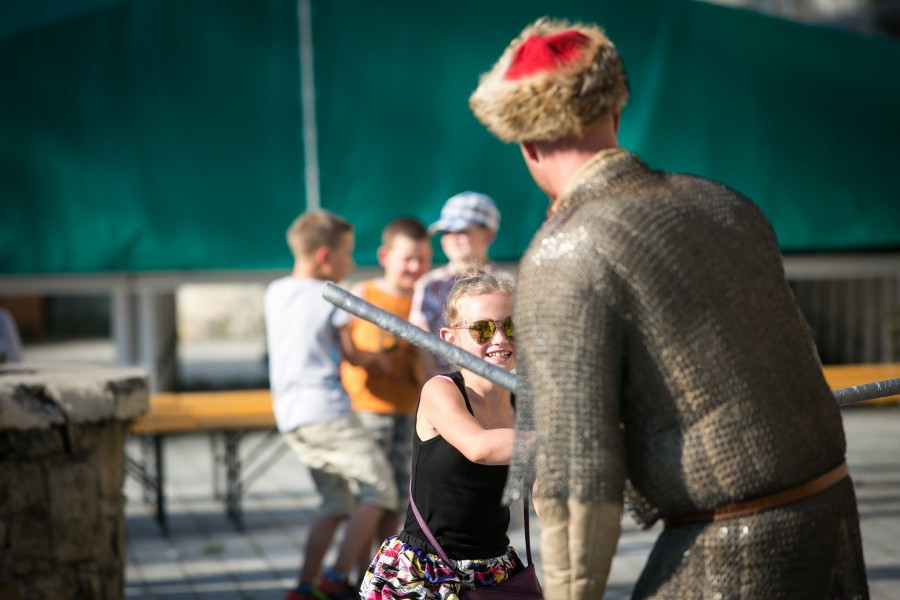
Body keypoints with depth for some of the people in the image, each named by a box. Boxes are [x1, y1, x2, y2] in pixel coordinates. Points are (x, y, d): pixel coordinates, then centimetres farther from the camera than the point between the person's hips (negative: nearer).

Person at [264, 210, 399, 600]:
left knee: (337, 502, 16)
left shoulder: (275, 293, 13)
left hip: (289, 418, 8)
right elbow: (352, 354, 0)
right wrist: (378, 359, 21)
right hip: (326, 411, -8)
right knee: (379, 490, 0)